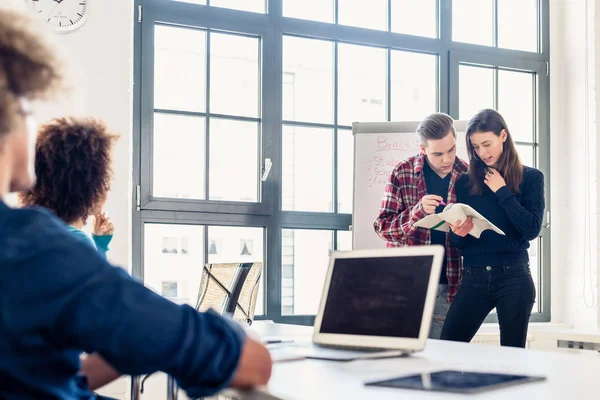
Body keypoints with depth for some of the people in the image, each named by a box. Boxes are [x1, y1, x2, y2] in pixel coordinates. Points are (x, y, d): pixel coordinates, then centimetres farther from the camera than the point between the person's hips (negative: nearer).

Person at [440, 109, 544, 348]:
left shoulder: (530, 177, 3)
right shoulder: (465, 182, 9)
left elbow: (532, 229, -8)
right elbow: (457, 242, 11)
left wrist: (502, 191, -8)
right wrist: (458, 233, -13)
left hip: (513, 277, -2)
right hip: (474, 278, 2)